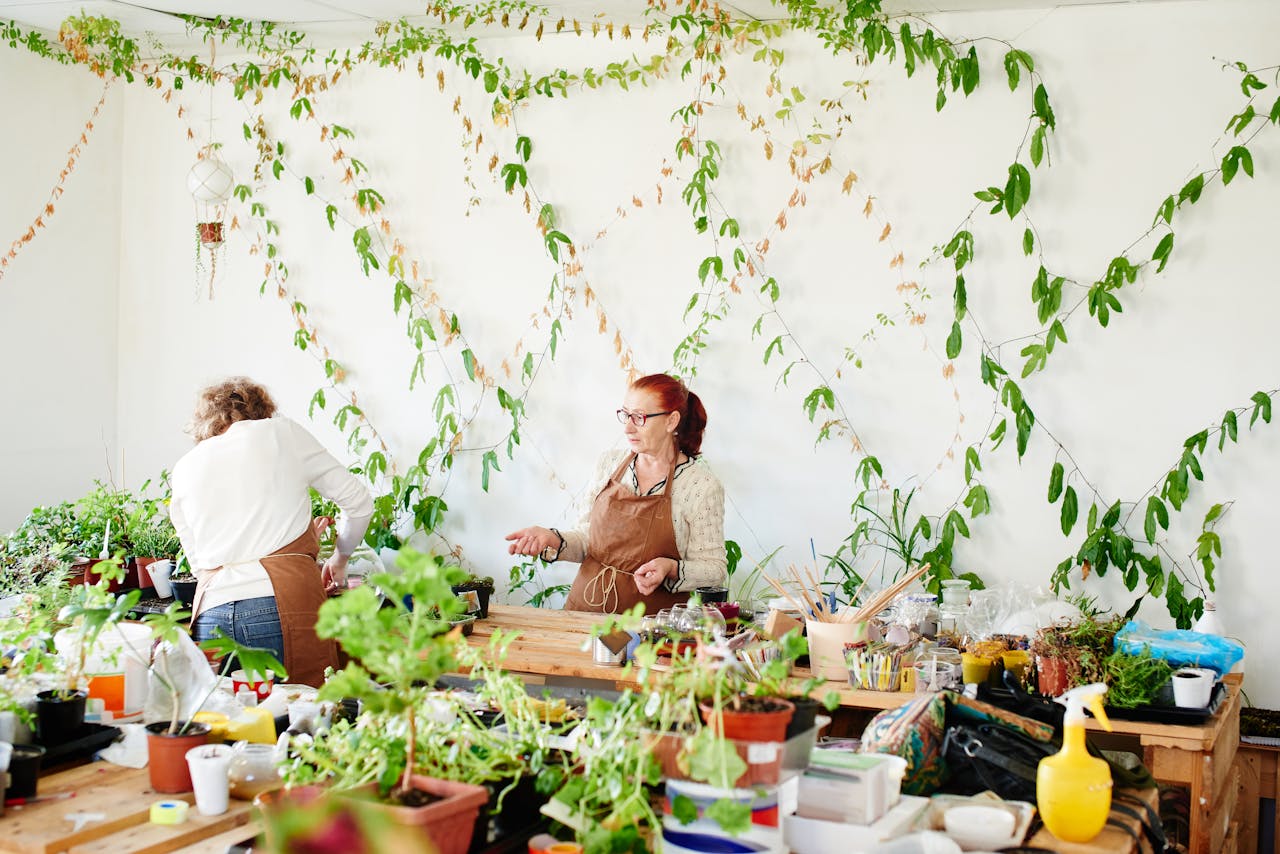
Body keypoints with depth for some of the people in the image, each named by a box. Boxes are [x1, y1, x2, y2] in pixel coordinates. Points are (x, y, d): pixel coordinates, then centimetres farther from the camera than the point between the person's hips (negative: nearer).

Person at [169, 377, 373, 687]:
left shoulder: (184, 469, 18)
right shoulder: (281, 432, 10)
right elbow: (359, 502, 14)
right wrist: (339, 559, 30)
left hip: (212, 613, 3)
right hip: (284, 606, -3)